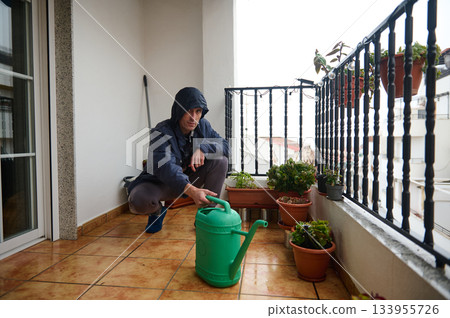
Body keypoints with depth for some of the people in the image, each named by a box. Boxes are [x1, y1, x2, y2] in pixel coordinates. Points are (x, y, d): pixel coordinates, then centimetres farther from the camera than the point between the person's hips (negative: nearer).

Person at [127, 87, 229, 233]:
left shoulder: (203, 125, -7)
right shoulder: (161, 133, -25)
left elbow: (225, 145, -8)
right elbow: (165, 168, -40)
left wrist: (202, 148, -30)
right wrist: (192, 191, -57)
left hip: (190, 179, 4)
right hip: (161, 182, -4)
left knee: (220, 160, -19)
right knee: (138, 200, -35)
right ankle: (157, 211, 6)